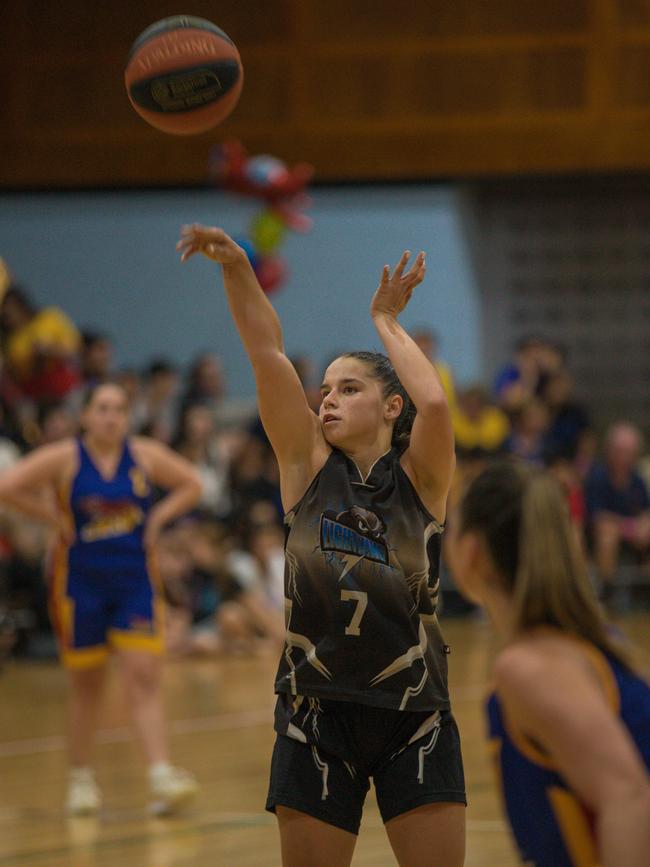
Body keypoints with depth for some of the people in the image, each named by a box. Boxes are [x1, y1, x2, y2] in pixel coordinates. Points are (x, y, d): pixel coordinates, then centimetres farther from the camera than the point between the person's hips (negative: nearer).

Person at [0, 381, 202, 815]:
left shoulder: (145, 455, 1)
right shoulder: (65, 458, -8)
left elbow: (191, 485, 14)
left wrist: (158, 518, 1)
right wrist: (53, 517, -12)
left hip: (135, 579, 2)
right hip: (82, 580, -1)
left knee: (144, 677, -10)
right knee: (87, 685, 7)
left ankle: (162, 777, -18)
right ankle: (81, 779, 21)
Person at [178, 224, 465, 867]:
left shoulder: (420, 479, 1)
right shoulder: (309, 467, 6)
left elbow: (434, 404, -20)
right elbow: (268, 356, -5)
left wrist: (385, 321, -6)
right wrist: (235, 267, -16)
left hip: (414, 712, -1)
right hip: (316, 711, 2)